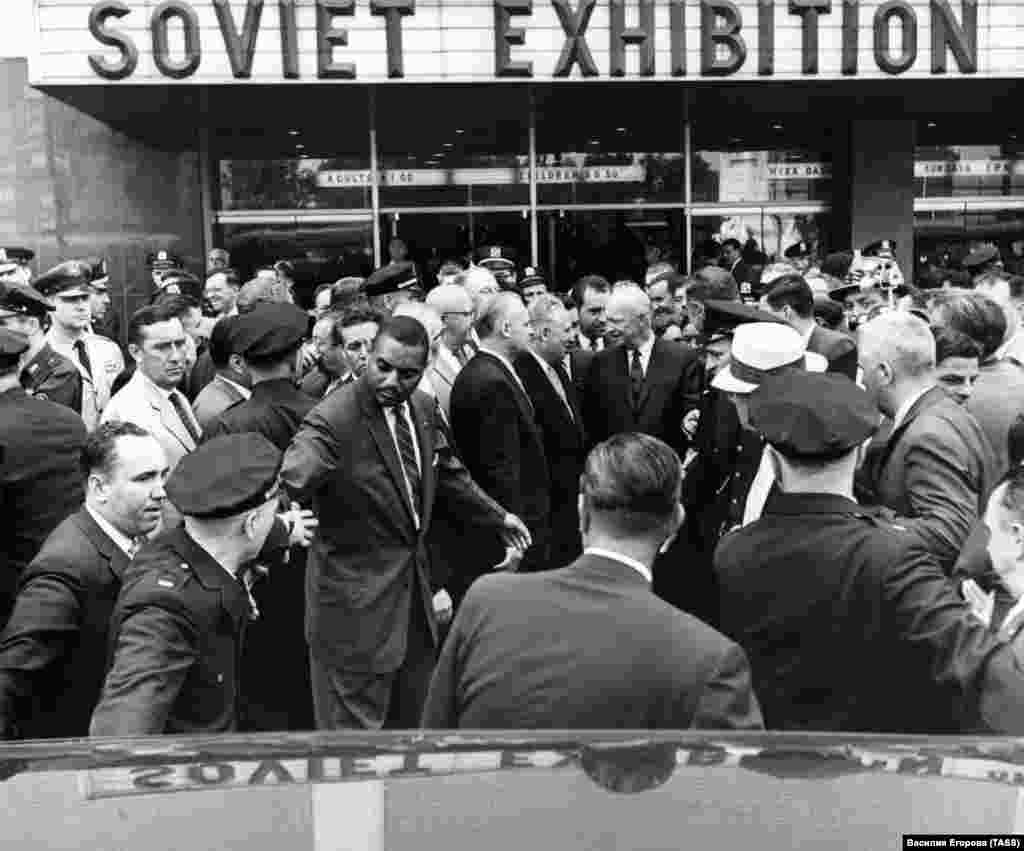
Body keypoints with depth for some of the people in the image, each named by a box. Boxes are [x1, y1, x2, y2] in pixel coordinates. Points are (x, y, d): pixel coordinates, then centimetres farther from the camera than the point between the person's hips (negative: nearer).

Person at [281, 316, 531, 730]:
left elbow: (446, 472, 18)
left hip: (414, 587, 7)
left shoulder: (423, 408, 1)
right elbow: (287, 484, -33)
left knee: (414, 719, 21)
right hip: (356, 601, -7)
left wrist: (496, 515, 25)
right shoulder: (332, 420, -22)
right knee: (354, 727, 3)